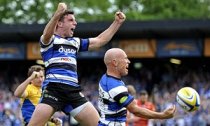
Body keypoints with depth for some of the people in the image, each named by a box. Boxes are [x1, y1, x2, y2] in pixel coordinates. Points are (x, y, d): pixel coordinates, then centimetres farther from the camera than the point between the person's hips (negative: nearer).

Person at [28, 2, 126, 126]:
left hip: (73, 91, 6)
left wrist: (117, 22, 27)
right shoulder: (49, 40, 5)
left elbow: (100, 40, 32)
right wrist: (57, 14, -39)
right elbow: (47, 34, -20)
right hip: (53, 88, -6)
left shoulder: (75, 42, 26)